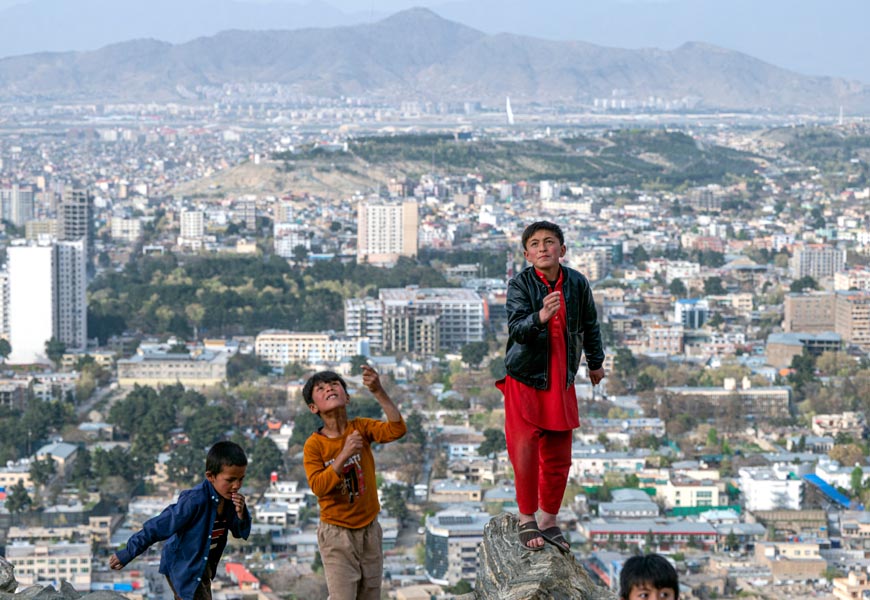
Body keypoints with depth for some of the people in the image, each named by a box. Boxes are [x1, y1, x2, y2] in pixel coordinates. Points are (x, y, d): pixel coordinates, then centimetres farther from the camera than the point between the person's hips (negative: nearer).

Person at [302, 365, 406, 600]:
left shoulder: (360, 428, -4)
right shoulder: (314, 445, -10)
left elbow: (397, 429, -20)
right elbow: (318, 487, -21)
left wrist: (379, 391, -32)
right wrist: (344, 455, -31)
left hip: (369, 529, 3)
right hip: (337, 533, -3)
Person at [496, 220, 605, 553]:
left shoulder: (577, 283, -2)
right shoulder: (520, 284, -11)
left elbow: (589, 325, 15)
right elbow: (516, 328, -25)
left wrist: (595, 362, 27)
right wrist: (540, 317, -45)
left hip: (562, 382, 3)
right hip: (525, 379, -3)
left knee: (558, 457, 7)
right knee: (525, 450, -10)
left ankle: (549, 521, 22)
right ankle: (526, 520, 5)